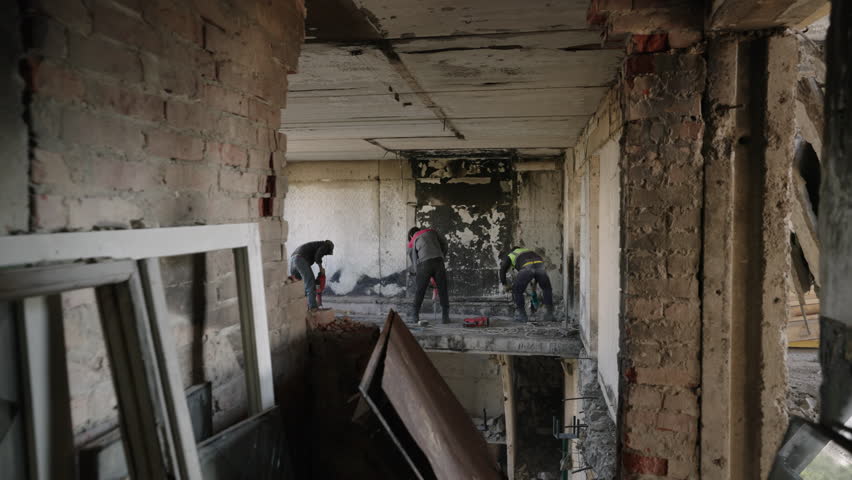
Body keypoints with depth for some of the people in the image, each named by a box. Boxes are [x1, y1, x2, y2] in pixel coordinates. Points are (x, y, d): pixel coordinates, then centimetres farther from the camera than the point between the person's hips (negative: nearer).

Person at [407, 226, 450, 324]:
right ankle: (445, 317, 9)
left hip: (424, 264, 0)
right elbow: (444, 243, 23)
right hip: (438, 261, 1)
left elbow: (414, 262, 19)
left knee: (419, 292, 13)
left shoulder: (411, 244, 23)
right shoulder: (431, 231, 26)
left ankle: (415, 317, 15)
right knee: (443, 291, 10)